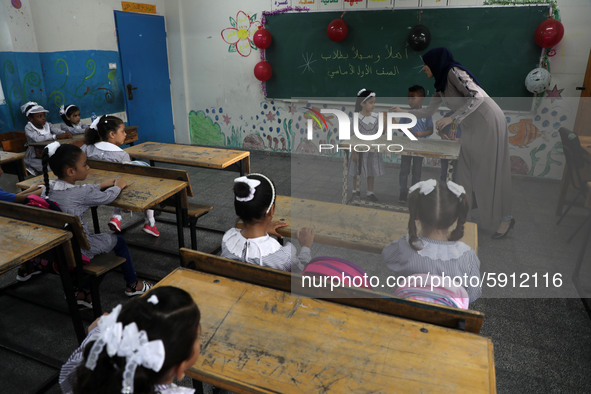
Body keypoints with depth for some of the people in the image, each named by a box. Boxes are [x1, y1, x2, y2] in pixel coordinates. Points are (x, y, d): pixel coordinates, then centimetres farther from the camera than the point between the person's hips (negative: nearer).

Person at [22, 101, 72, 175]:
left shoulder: (47, 124, 6)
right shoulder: (28, 128, -10)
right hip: (35, 158, -5)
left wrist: (65, 133, -30)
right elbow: (37, 139, -28)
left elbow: (58, 131, -6)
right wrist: (56, 136, -36)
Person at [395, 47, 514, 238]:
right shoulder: (441, 84, 11)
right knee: (467, 169, 11)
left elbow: (478, 96, -25)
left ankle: (506, 218, 10)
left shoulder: (454, 72, -15)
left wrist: (452, 118, -28)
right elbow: (428, 111, 19)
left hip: (489, 123, -9)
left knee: (491, 172, -4)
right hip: (473, 128, 9)